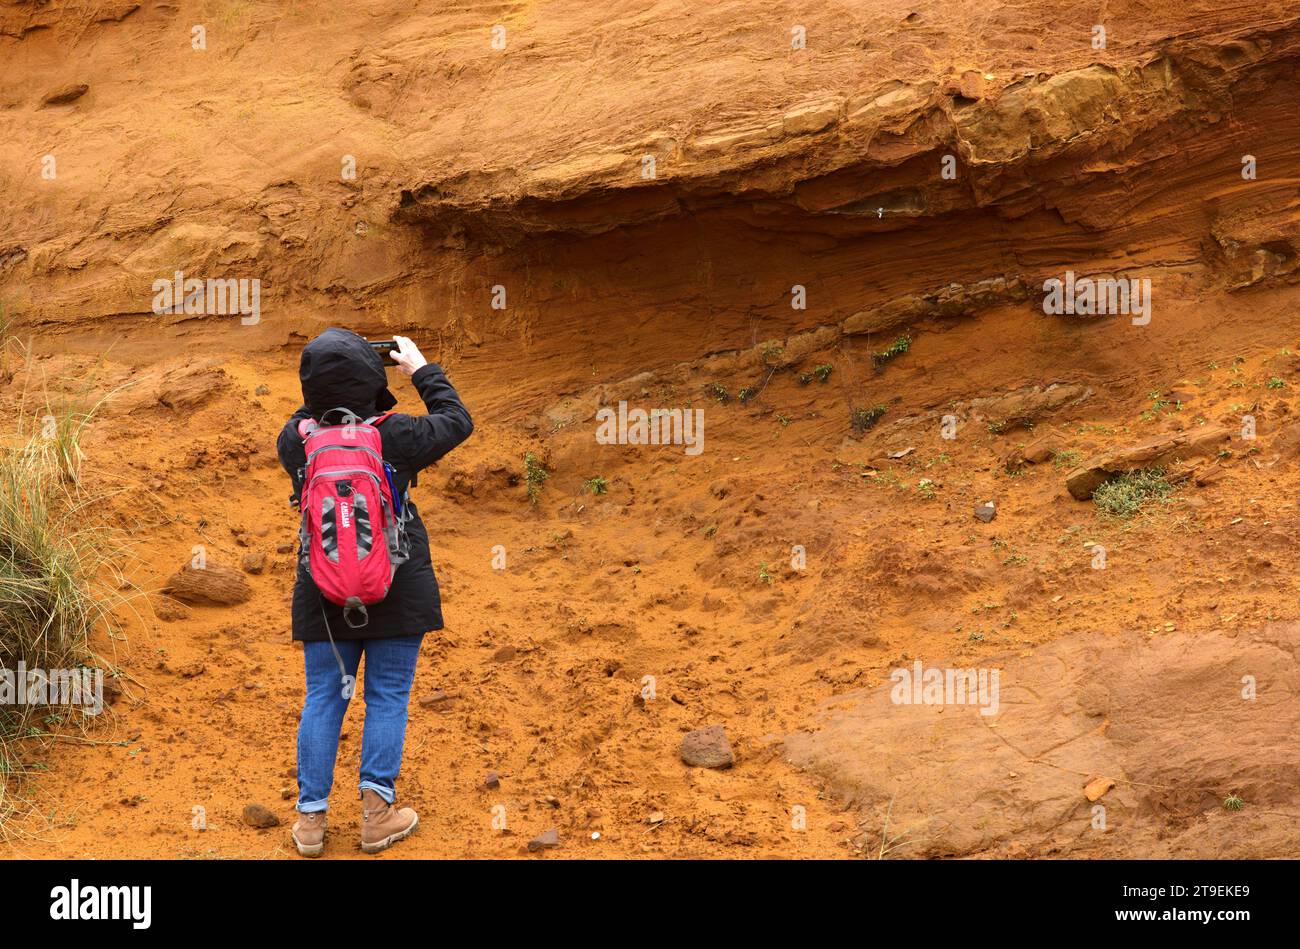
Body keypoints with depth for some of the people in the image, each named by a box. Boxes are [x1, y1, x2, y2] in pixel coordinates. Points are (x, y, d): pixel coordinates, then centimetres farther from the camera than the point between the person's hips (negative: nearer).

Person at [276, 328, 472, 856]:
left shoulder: (295, 439, -8)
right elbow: (457, 422, 3)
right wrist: (421, 370, 12)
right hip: (397, 591, -2)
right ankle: (377, 813, 7)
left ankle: (311, 818, 12)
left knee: (323, 698, 10)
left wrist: (328, 394, 14)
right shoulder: (395, 435, -15)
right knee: (388, 696, 7)